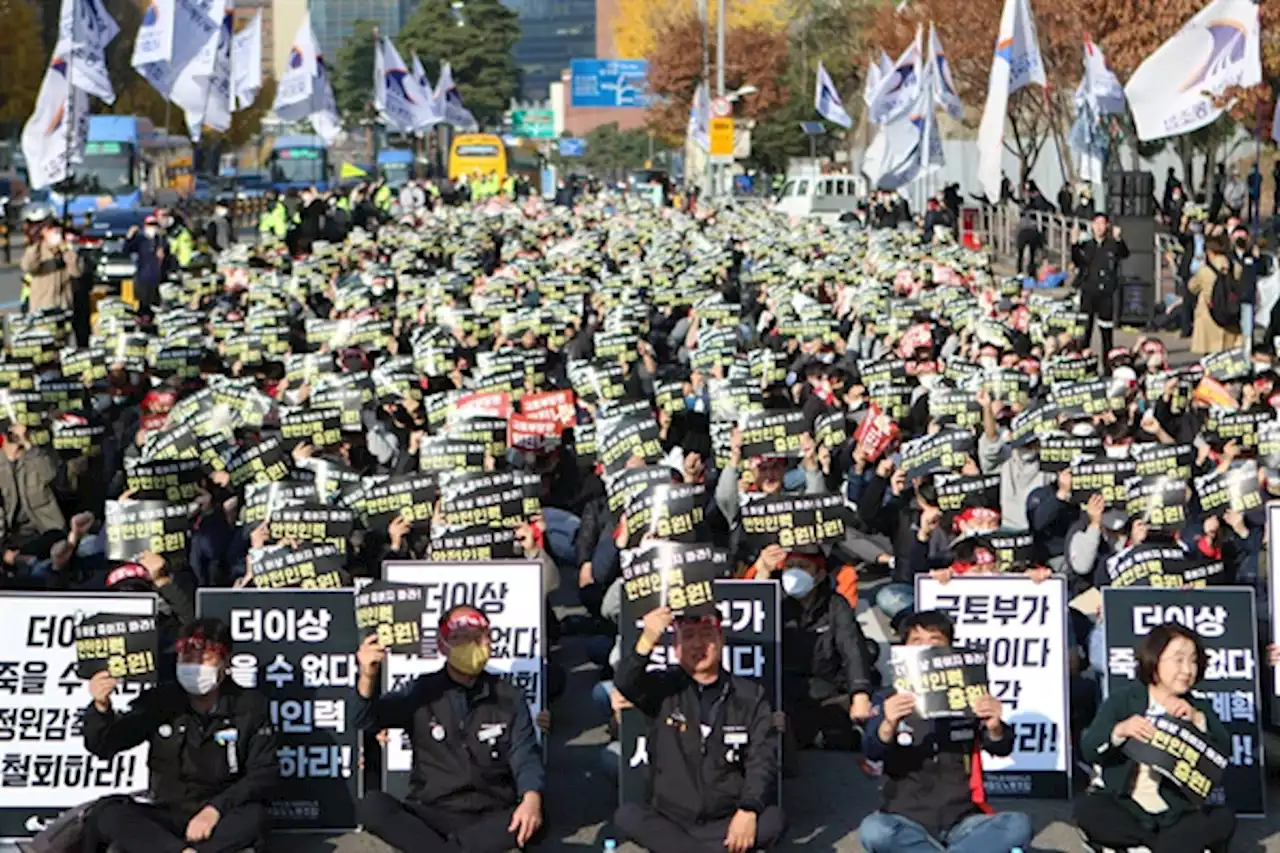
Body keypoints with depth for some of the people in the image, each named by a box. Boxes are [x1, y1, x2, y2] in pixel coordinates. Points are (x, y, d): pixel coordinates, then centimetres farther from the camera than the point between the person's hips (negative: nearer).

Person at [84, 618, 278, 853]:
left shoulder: (250, 706, -3)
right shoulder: (160, 701, 0)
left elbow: (265, 773, -8)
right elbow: (102, 746, -4)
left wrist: (216, 808, -24)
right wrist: (101, 707, -27)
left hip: (224, 822, -2)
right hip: (166, 819, 2)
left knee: (253, 816, -35)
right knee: (108, 815, -27)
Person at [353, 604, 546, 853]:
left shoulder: (510, 699, 7)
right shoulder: (422, 691, 5)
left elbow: (525, 757, -1)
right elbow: (368, 720, -9)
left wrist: (532, 798, -25)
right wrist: (367, 678, -32)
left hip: (489, 819, 0)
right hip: (431, 815, 0)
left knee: (531, 819, -32)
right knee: (372, 806, -27)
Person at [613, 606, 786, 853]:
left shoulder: (750, 696, 4)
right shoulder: (663, 688, 4)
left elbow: (762, 759, -3)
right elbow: (626, 685, -18)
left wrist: (748, 810, -21)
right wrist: (647, 641, -37)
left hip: (728, 820, 0)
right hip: (671, 818, 0)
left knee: (773, 820, -28)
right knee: (626, 816, -27)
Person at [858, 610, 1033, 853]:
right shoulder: (889, 701, 4)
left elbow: (1001, 749, -5)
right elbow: (871, 752, -12)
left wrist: (995, 728, -29)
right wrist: (888, 725, -35)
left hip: (962, 823, 2)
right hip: (908, 824, -1)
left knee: (1018, 825, -27)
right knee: (873, 830, -34)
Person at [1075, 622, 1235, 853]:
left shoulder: (1198, 708, 11)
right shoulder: (1123, 700, 4)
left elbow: (1223, 752, -5)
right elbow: (1088, 749, -7)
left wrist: (1197, 720, -19)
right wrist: (1119, 731, -26)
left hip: (1177, 814, 1)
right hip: (1124, 808, -1)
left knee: (1223, 817, -24)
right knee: (1087, 809, -30)